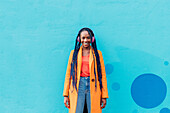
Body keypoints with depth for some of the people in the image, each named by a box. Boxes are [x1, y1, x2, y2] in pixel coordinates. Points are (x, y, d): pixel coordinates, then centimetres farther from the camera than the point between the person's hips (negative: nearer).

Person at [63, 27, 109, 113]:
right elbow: (68, 74, 9)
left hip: (93, 86, 0)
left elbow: (103, 74, 7)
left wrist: (104, 96, 0)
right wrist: (66, 95, 2)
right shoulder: (74, 53, 12)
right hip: (78, 86, 0)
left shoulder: (97, 53, 10)